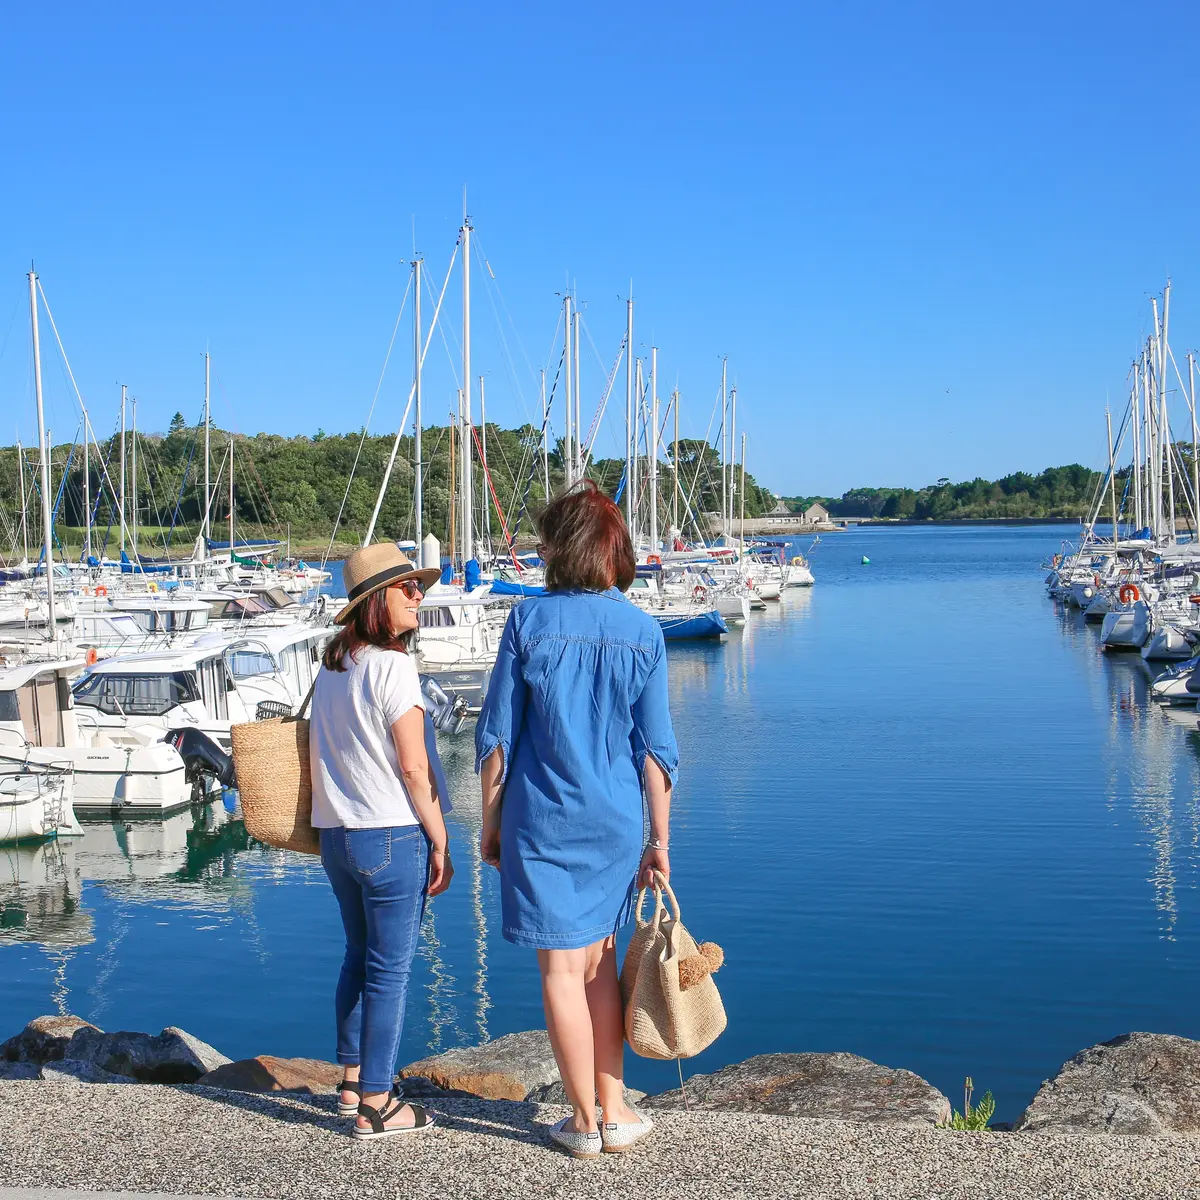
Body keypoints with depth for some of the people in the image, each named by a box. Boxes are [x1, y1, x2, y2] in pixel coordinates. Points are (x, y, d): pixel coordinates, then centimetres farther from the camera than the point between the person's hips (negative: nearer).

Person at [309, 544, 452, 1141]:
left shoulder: (331, 666, 10)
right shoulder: (392, 665, -14)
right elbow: (412, 766, -16)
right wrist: (441, 846, -9)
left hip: (336, 835, 8)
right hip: (391, 835, -8)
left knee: (359, 957, 20)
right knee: (389, 970, 0)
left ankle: (352, 1082, 29)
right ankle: (375, 1106, 6)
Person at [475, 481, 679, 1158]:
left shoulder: (529, 621, -7)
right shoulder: (644, 632, -2)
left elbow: (497, 735, -5)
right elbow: (656, 748, -2)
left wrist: (490, 822, 6)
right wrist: (659, 841, 5)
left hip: (542, 819, -3)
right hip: (615, 822, 3)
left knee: (562, 969, 6)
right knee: (600, 961, 18)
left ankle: (584, 1126, 15)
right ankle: (615, 1114, 22)